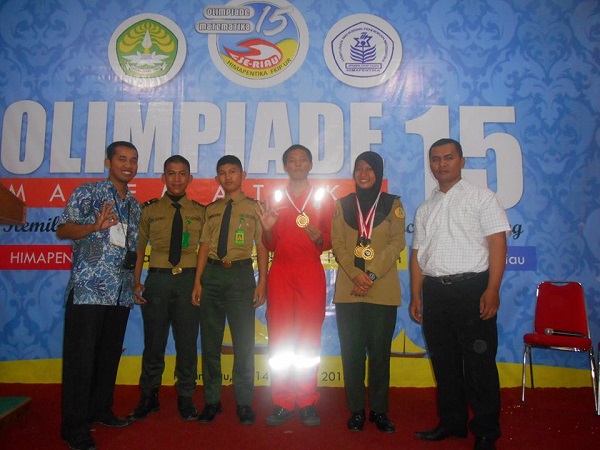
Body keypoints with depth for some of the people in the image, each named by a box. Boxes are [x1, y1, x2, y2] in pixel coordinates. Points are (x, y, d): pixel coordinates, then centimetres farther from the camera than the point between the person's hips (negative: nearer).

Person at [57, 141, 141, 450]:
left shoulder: (135, 205, 17)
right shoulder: (87, 193, -1)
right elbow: (62, 229, -8)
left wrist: (135, 279, 13)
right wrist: (96, 226, -25)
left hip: (121, 293, 6)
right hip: (88, 288, -6)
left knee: (110, 355, 14)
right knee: (81, 357, -2)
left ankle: (100, 410, 29)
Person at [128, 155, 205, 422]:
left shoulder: (200, 211, 7)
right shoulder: (150, 210, 7)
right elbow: (140, 247, 7)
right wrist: (136, 282, -2)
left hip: (189, 280, 0)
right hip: (157, 279, 0)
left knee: (187, 342, 6)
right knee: (154, 342, 9)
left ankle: (185, 398, 23)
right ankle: (148, 398, 27)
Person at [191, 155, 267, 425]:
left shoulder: (254, 208, 5)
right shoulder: (211, 210, 14)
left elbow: (262, 247, 1)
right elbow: (204, 246, 10)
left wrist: (262, 283, -7)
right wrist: (197, 282, 2)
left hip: (241, 274, -3)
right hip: (212, 274, 3)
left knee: (244, 341, 1)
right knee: (210, 340, 9)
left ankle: (244, 403, 16)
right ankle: (212, 401, 23)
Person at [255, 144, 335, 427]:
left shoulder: (323, 199, 10)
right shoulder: (275, 199, 13)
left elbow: (328, 242, 8)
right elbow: (270, 246, 12)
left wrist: (316, 235, -13)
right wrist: (267, 229, -8)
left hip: (311, 273, -1)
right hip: (280, 273, 1)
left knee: (309, 339, 0)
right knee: (279, 338, 0)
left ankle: (307, 403, 11)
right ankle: (282, 403, 10)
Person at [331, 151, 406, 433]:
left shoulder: (392, 204, 7)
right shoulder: (342, 205, 11)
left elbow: (397, 242, -3)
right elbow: (337, 243, 2)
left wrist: (372, 275, -14)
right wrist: (355, 274, -13)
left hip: (383, 290, -1)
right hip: (348, 289, 2)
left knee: (379, 351, 4)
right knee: (351, 351, 4)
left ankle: (379, 411, 16)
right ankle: (356, 410, 16)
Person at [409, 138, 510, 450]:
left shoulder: (481, 197, 2)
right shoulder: (425, 209, 16)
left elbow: (498, 243, -6)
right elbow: (418, 254, 14)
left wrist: (492, 290, -15)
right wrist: (416, 296, 8)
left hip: (471, 287, -5)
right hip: (434, 291, 5)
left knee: (479, 362, 0)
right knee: (444, 361, 12)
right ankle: (452, 423, 27)